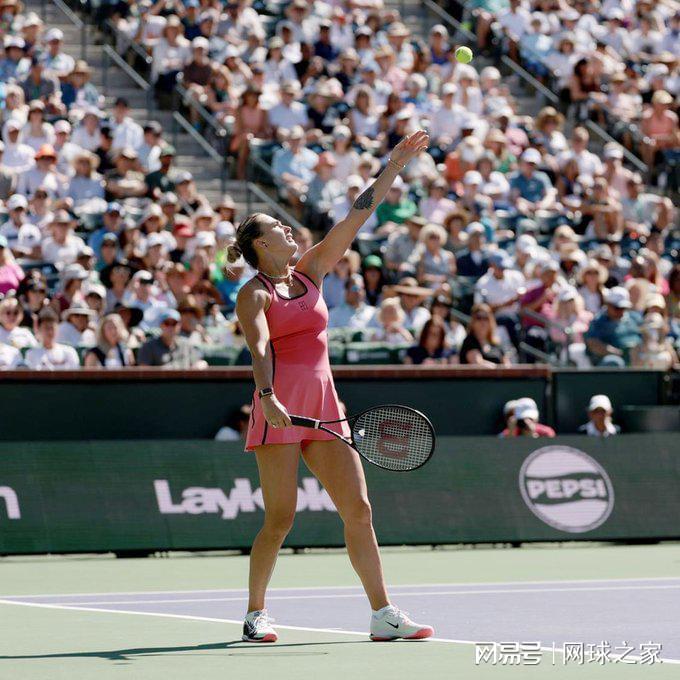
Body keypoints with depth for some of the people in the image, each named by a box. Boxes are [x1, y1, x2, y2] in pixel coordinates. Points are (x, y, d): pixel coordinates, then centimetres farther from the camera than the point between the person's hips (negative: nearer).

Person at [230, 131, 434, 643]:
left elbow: (357, 218, 16)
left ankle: (384, 616, -1)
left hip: (324, 406, 6)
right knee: (280, 519, -6)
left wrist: (394, 167, 13)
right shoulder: (254, 295, -1)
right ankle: (256, 614, 9)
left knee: (359, 510, -1)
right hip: (279, 408, -6)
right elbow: (260, 348, -17)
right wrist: (267, 397, -34)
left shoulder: (311, 273, 17)